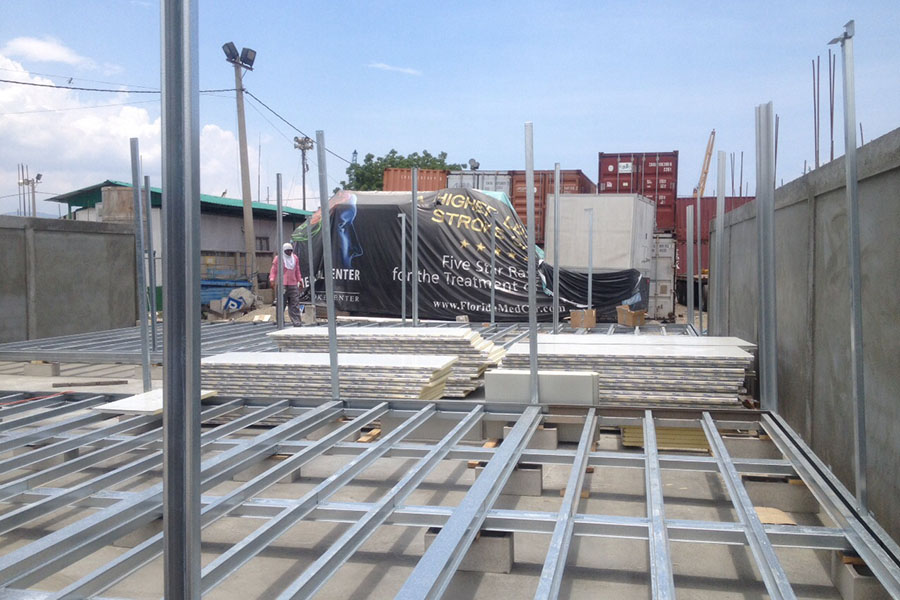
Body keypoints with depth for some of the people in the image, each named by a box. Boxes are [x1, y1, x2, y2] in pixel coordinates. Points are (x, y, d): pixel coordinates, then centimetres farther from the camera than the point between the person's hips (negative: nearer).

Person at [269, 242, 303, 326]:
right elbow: (273, 271, 2)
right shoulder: (278, 259, 3)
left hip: (293, 284, 3)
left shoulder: (295, 258, 16)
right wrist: (272, 279, -13)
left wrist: (300, 280, 16)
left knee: (295, 304, -4)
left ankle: (296, 321, -7)